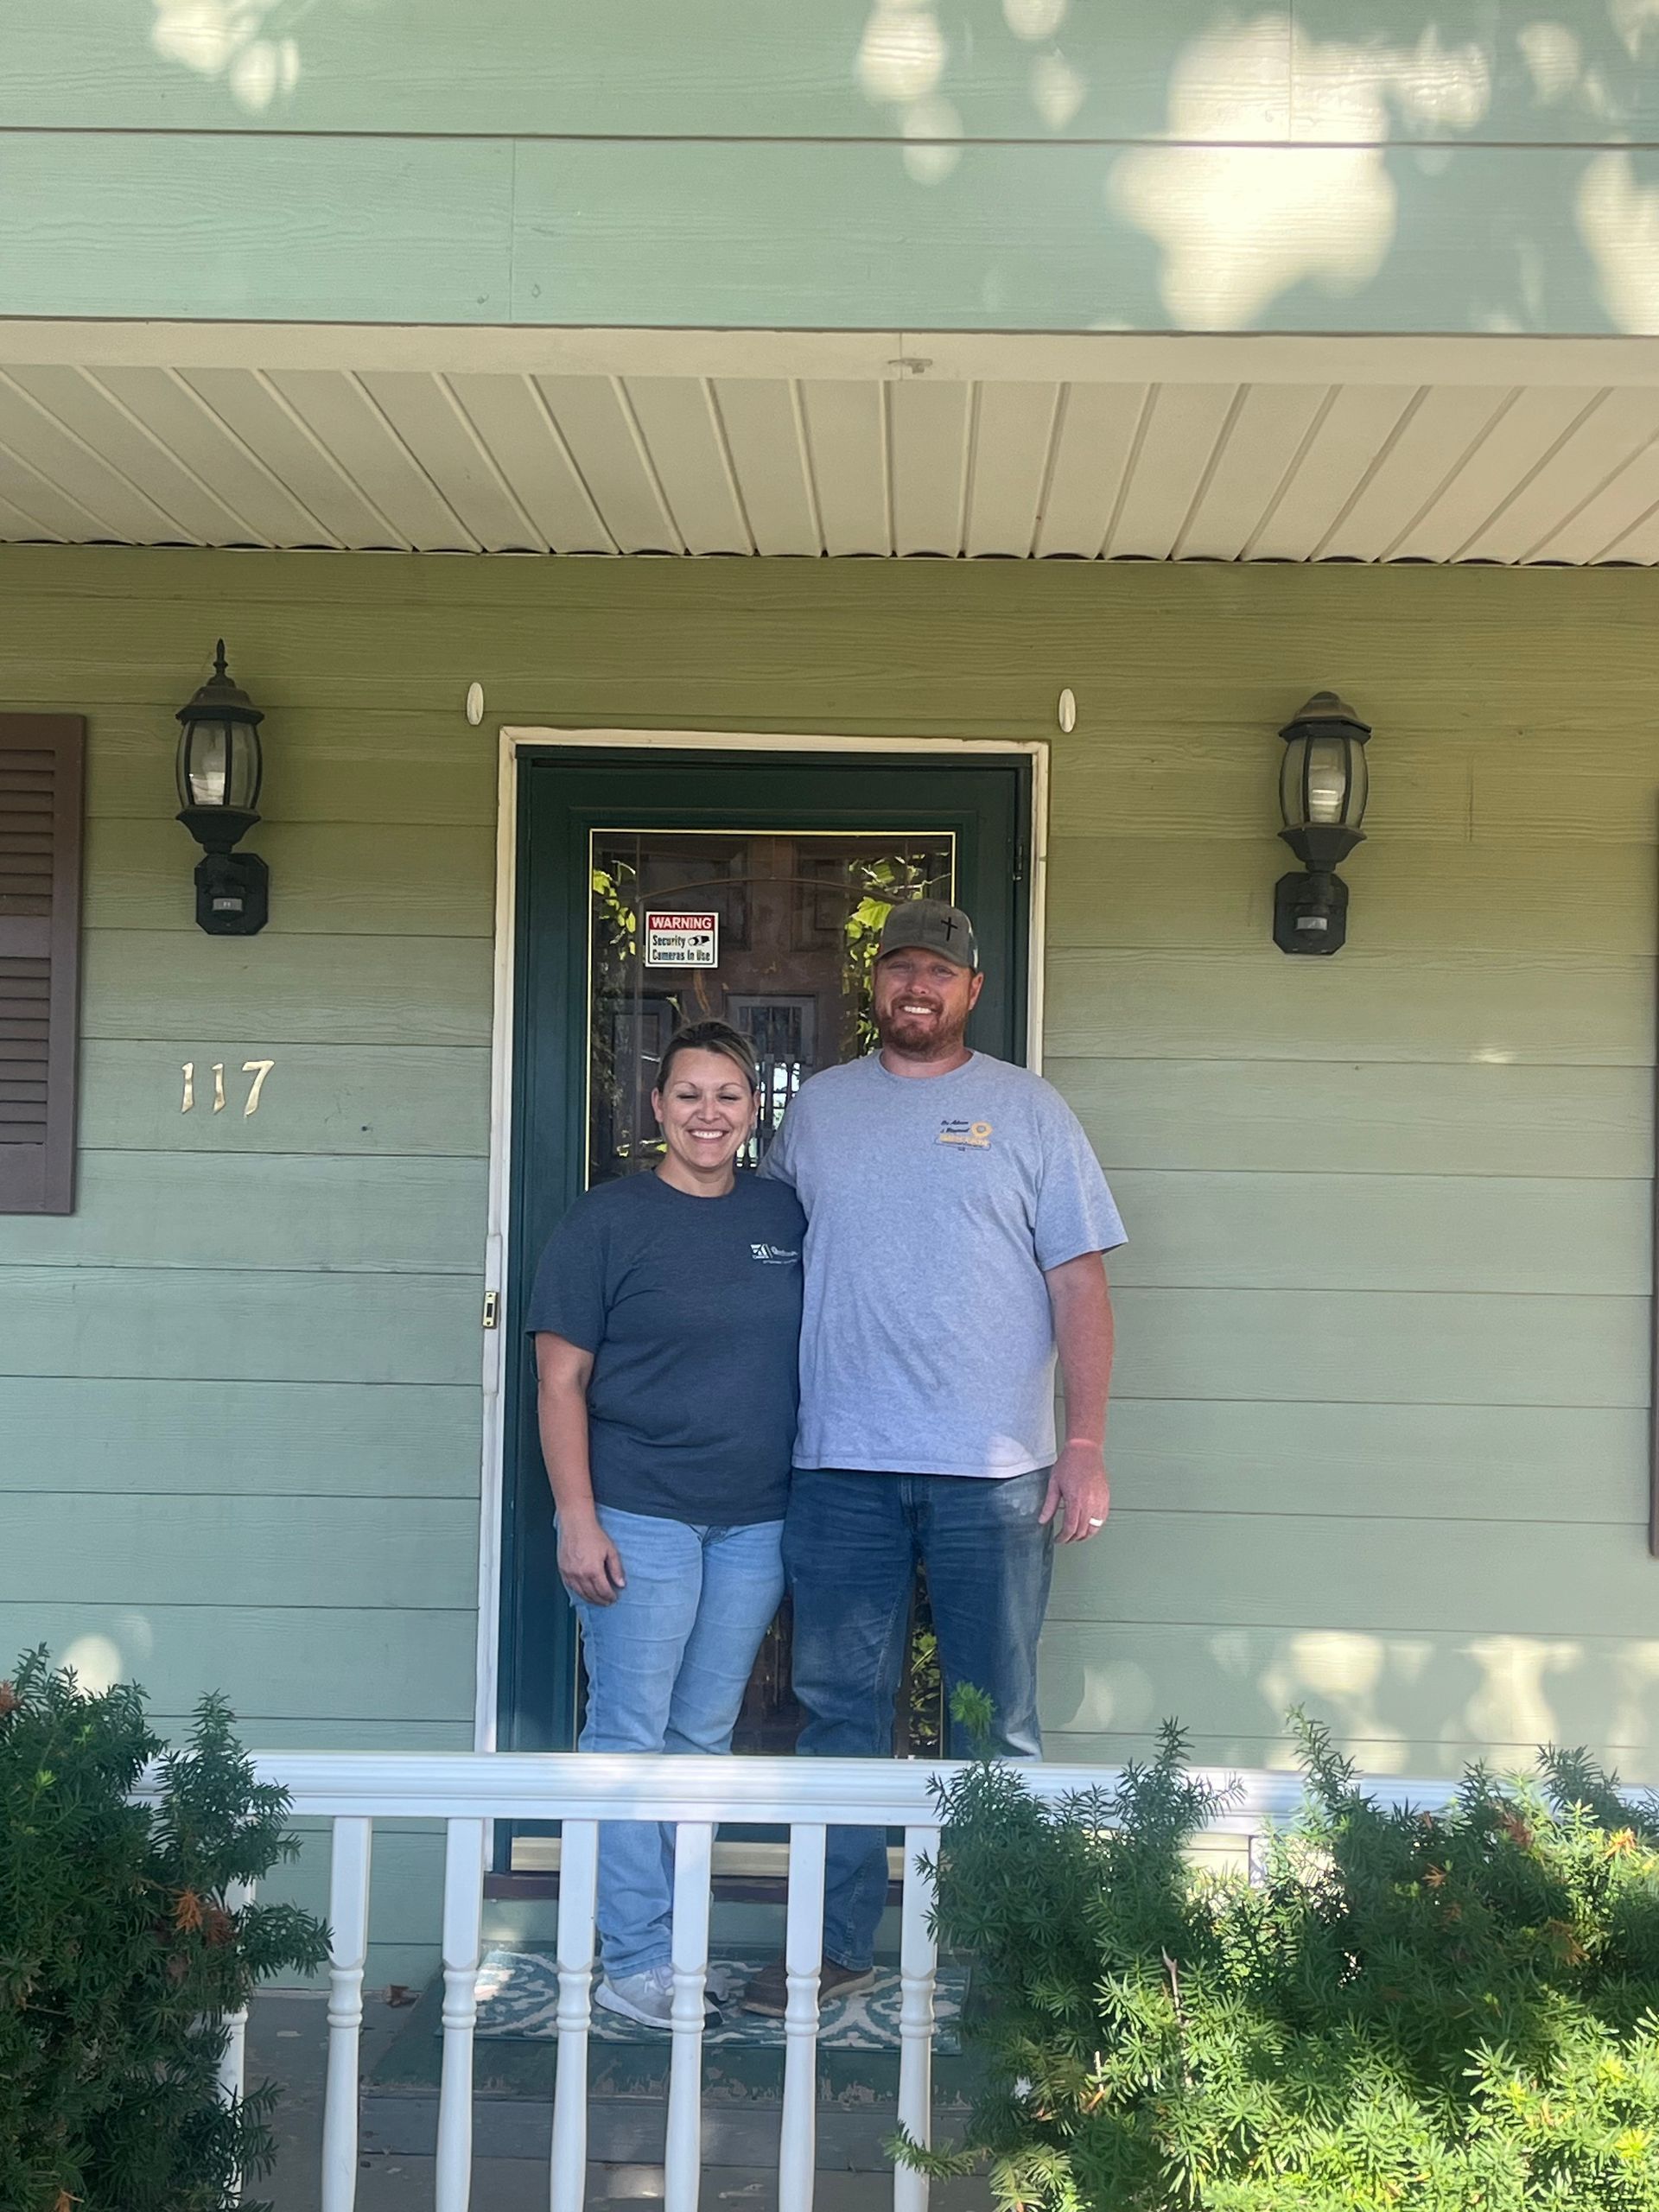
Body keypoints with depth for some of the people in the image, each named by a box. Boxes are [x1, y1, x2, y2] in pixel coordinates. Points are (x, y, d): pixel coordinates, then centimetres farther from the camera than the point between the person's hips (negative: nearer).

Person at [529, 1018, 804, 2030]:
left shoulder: (786, 1216, 8)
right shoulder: (609, 1219, -5)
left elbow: (818, 1357, 16)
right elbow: (561, 1380, -6)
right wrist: (578, 1517, -13)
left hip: (755, 1522, 5)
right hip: (639, 1516, -4)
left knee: (706, 1735, 11)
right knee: (632, 1735, -1)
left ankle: (674, 1935, 23)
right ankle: (636, 1961, 6)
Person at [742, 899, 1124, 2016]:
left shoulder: (1028, 1109, 4)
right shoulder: (817, 1108, 11)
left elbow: (1080, 1282, 1)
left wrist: (1086, 1443, -7)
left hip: (993, 1467, -2)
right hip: (842, 1463, 2)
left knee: (998, 1724, 5)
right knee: (843, 1710, 8)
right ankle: (836, 1943, 19)